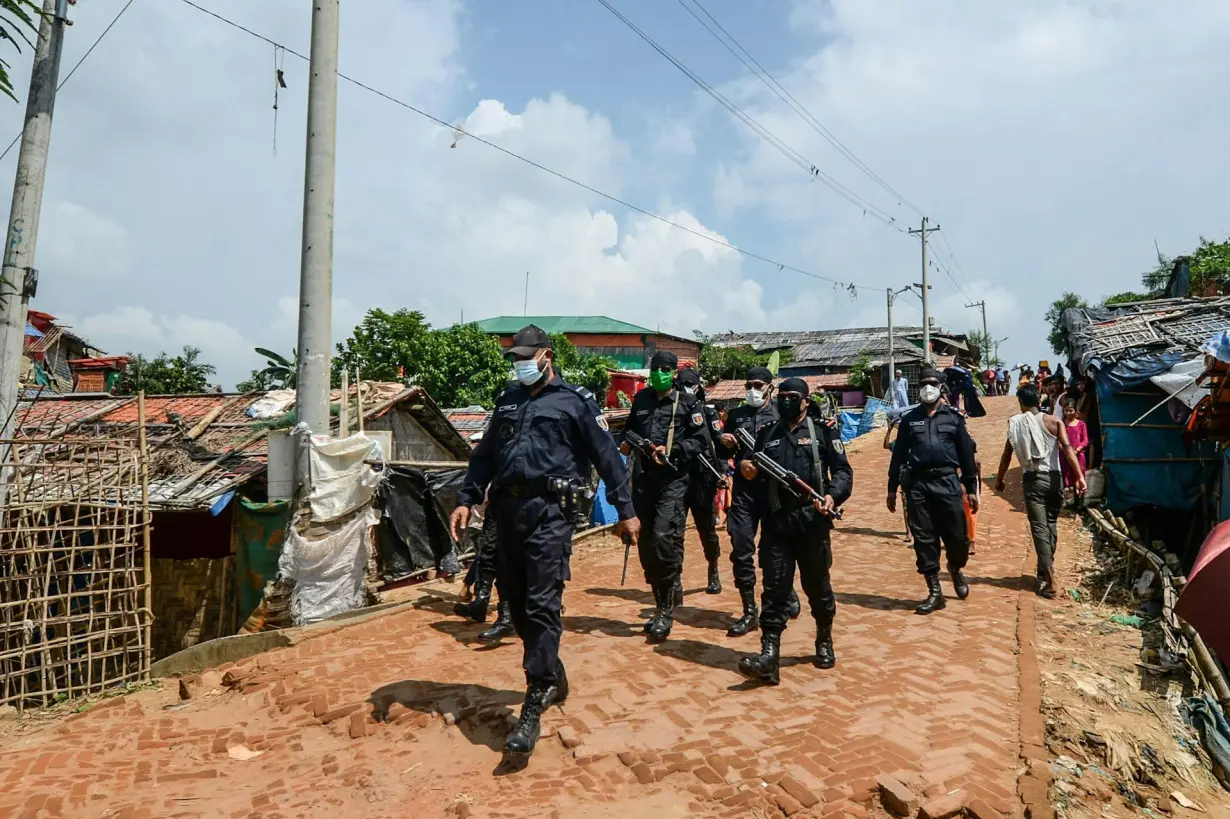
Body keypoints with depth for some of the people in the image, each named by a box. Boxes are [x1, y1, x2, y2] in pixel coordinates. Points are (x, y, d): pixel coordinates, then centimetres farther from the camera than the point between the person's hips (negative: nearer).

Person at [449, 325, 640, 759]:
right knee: (516, 603, 12)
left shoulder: (575, 401, 1)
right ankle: (553, 678, 31)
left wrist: (625, 510, -2)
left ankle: (533, 708, -5)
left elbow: (607, 456, 0)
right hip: (507, 509, 7)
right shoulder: (508, 400, 19)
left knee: (542, 605, -11)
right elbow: (484, 455, 21)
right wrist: (466, 499, 11)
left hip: (549, 511, -6)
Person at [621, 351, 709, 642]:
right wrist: (626, 442, 7)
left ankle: (667, 611, -3)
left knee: (664, 539, -17)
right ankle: (661, 605, 26)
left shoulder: (688, 403, 1)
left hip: (673, 481, -5)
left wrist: (671, 451, -15)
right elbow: (630, 429, 27)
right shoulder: (641, 399, 14)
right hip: (643, 479, 5)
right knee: (646, 546, 9)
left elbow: (701, 440, -3)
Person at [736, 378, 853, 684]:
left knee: (817, 585, 12)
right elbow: (756, 475, 18)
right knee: (775, 587, -2)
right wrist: (747, 470, -5)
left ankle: (824, 641, 34)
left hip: (812, 520, -2)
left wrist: (833, 495, -18)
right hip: (775, 522, 2)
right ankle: (769, 656, -4)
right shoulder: (766, 434, 13)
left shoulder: (823, 431, 4)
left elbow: (843, 471, 0)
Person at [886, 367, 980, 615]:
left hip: (948, 482, -1)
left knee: (957, 536, -1)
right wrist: (892, 488, 8)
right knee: (924, 539, 2)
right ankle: (935, 592, 13)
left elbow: (966, 454, 8)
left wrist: (971, 488, 5)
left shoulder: (953, 417, 8)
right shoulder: (909, 419, 10)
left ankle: (955, 569, 33)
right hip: (918, 484, 1)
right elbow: (898, 455, 11)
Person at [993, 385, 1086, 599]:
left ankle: (1048, 581, -12)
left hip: (1032, 480, -2)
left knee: (1039, 528, -3)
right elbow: (1067, 449, -11)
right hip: (1053, 478, 2)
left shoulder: (1015, 423, 1)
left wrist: (999, 479, 14)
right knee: (1051, 525, 18)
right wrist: (1080, 477, -14)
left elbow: (1007, 454, 3)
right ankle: (1046, 570, 28)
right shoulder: (1053, 421, 1)